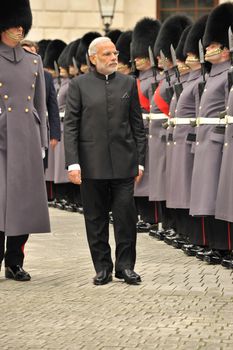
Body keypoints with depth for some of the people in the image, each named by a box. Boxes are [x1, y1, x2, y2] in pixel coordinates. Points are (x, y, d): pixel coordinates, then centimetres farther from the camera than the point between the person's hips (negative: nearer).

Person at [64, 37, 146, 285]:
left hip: (123, 162, 1)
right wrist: (73, 163, -10)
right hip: (92, 164, -1)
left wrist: (139, 161, 5)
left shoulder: (128, 83, 8)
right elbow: (70, 126, -2)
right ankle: (102, 267, 15)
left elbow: (137, 125, 10)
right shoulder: (79, 85, 1)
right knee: (95, 218, 6)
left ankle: (125, 265, 11)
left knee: (126, 215, 0)